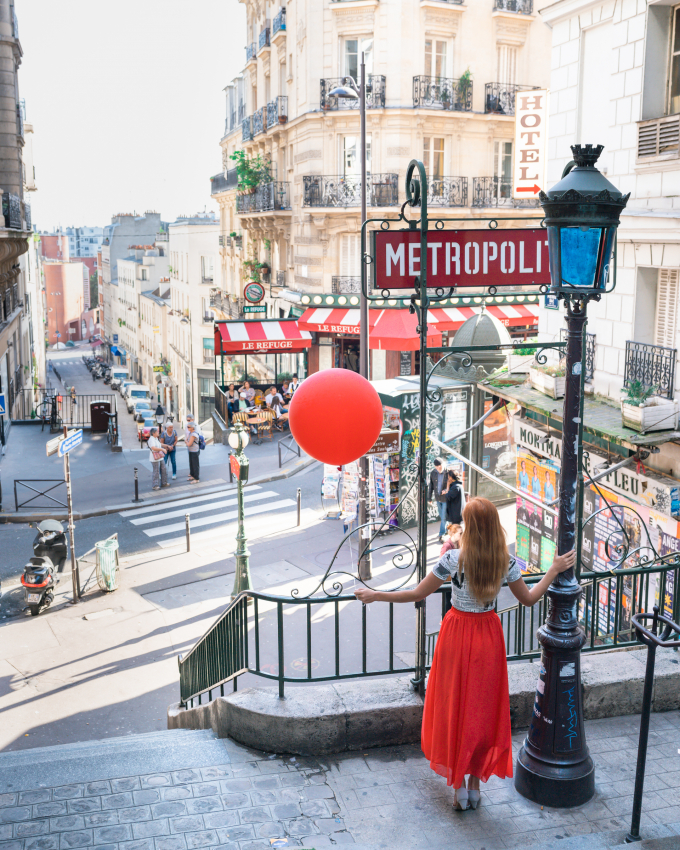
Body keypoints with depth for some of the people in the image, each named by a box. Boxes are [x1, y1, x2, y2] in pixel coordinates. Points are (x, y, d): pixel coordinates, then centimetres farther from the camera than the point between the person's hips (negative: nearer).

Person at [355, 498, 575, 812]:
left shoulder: (455, 558, -19)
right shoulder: (506, 562, -11)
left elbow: (417, 594, -15)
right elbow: (529, 599, 2)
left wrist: (375, 595, -5)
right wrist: (555, 570, 13)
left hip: (457, 633, -2)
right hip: (488, 636, 3)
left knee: (454, 706, 12)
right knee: (482, 709, 15)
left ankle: (458, 786, 20)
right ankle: (475, 783, 25)